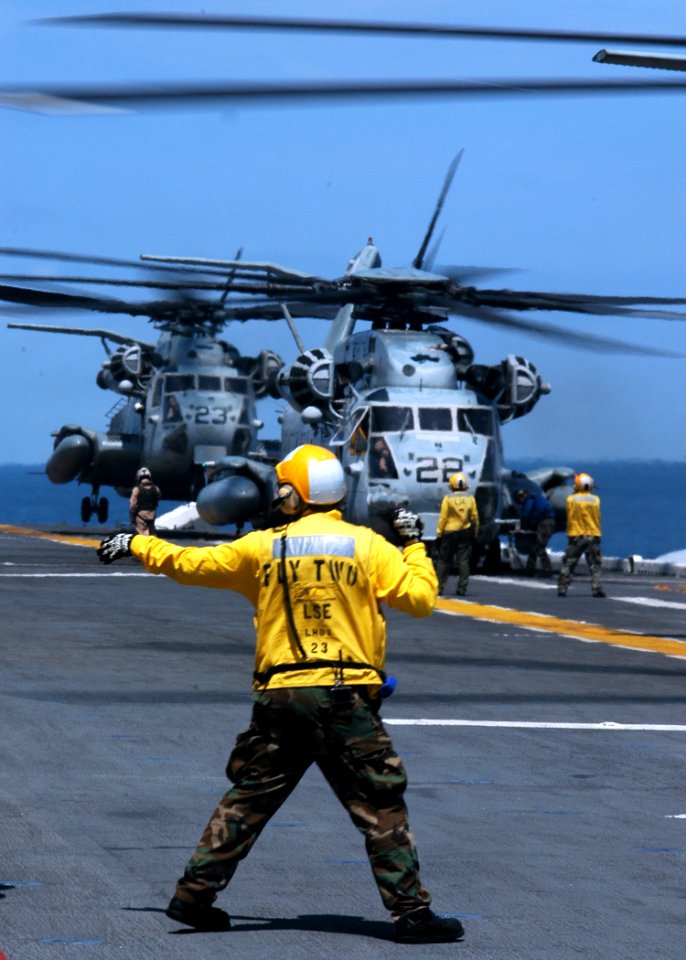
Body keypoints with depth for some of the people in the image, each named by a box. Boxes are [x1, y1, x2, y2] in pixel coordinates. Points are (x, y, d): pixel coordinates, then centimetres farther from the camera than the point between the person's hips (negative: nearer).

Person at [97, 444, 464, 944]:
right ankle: (411, 911, -3)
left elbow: (193, 563, 13)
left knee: (248, 799, 14)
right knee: (381, 807, 0)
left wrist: (137, 544, 28)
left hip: (281, 697, 2)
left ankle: (195, 894, 14)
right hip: (348, 698, -2)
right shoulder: (368, 546, -1)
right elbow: (420, 598, -3)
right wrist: (414, 546, 14)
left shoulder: (264, 547, 4)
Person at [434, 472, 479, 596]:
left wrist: (439, 533, -1)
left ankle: (439, 587, 7)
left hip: (449, 533, -2)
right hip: (465, 533, 2)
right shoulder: (470, 499, 0)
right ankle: (462, 588, -2)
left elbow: (443, 518, -8)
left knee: (444, 560, 7)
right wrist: (475, 534, 13)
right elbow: (475, 517, 3)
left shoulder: (448, 499, -8)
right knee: (463, 560, 2)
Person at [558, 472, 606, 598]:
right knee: (595, 565, 4)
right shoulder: (595, 500, -2)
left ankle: (562, 588, 5)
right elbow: (597, 518, 7)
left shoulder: (571, 499, -4)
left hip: (575, 535, 0)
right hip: (593, 535, 0)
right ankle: (597, 588, -6)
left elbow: (570, 518, 4)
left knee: (568, 564, 7)